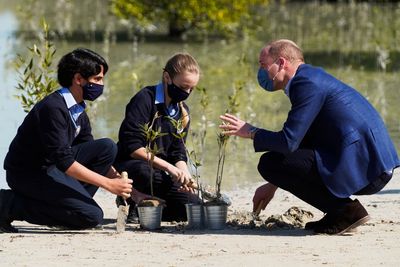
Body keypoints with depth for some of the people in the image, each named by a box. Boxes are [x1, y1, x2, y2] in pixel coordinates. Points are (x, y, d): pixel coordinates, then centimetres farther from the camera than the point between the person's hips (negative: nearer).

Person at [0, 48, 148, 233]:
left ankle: (73, 203, -2)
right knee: (92, 216, -20)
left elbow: (95, 157, 13)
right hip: (28, 174, -9)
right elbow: (64, 161, -27)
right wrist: (109, 184, -26)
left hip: (52, 166, 9)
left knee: (107, 147, -2)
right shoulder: (53, 108, -22)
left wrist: (129, 190, 3)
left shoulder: (79, 113, 8)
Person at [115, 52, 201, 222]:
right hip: (130, 165, -7)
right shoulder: (145, 99, -13)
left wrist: (184, 173, -13)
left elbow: (178, 153, 11)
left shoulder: (182, 111, 11)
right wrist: (167, 166, -25)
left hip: (159, 171, 7)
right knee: (143, 172, -43)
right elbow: (131, 146, -20)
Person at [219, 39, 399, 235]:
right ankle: (339, 210, 14)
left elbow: (289, 142, -18)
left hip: (361, 168, -10)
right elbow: (299, 141, 30)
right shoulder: (312, 77, 20)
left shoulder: (307, 84, -12)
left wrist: (251, 132, 0)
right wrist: (273, 185, 31)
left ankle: (345, 210, -7)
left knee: (269, 163, -9)